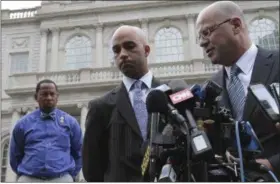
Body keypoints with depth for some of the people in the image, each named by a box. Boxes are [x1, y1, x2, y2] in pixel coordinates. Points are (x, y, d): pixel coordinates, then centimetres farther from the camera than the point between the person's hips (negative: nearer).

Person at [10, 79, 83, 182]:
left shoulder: (70, 122, 11)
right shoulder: (23, 124, 11)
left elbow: (78, 153, 18)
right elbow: (15, 156, 19)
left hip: (61, 179, 0)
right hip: (29, 180, 1)